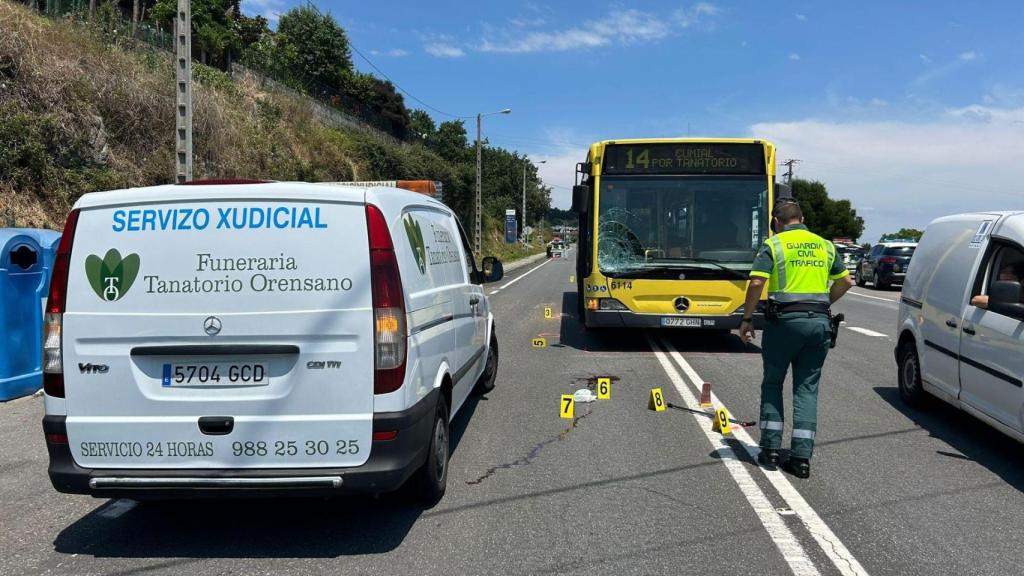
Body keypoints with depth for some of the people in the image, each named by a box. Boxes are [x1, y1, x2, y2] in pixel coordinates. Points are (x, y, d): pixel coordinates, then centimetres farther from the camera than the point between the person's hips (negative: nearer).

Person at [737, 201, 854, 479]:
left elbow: (756, 283, -13)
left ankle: (771, 449, 12)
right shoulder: (825, 245, 13)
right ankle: (802, 457, 6)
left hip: (785, 320, -4)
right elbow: (845, 281, 17)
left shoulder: (773, 245, -2)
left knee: (772, 383, 11)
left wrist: (747, 319, -4)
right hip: (819, 322, 4)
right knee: (807, 388, 8)